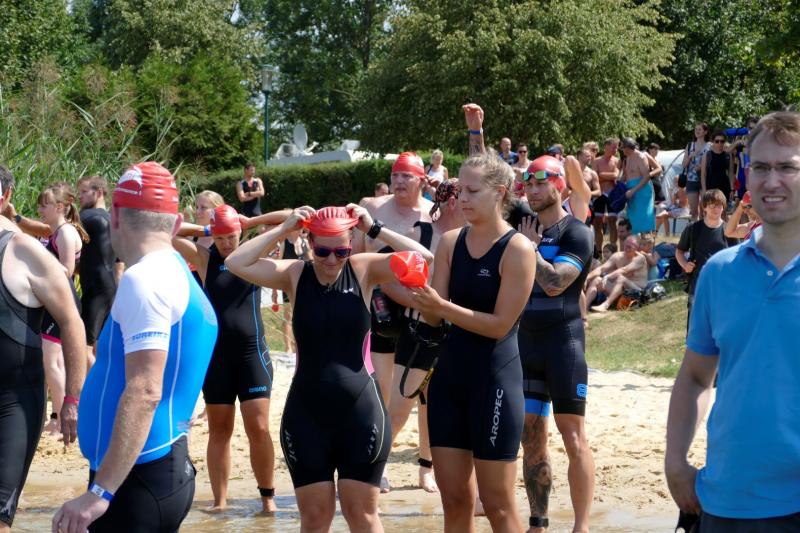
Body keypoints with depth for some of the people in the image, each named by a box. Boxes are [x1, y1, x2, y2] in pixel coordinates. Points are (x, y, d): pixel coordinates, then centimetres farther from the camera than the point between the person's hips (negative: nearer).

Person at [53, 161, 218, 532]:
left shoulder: (143, 280, -14)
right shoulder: (178, 276, 16)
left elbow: (144, 392, -24)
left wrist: (101, 492, -27)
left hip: (138, 478, -10)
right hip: (167, 470, 10)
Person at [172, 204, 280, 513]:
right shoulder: (205, 258, 3)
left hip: (252, 354, -1)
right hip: (216, 356, 1)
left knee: (258, 428, -7)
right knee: (219, 431, 7)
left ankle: (267, 496, 3)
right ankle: (219, 499, 13)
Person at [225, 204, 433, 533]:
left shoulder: (364, 270, -2)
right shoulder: (294, 274, -2)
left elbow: (423, 258, -12)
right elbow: (236, 264, -13)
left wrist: (374, 229, -12)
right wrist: (283, 230, -12)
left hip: (361, 411, -1)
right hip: (306, 414, 1)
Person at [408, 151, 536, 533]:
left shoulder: (517, 248, -11)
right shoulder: (450, 242, 5)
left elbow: (500, 325, -15)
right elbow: (434, 318, 1)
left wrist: (443, 307, -24)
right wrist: (420, 297, -20)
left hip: (496, 379, -6)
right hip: (449, 375, 6)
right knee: (453, 499, 10)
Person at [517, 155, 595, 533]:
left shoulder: (575, 233, -8)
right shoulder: (525, 229, 14)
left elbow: (554, 283, -20)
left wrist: (530, 248, -10)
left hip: (563, 340, -7)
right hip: (526, 340, 7)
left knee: (573, 437, -6)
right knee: (531, 437, 9)